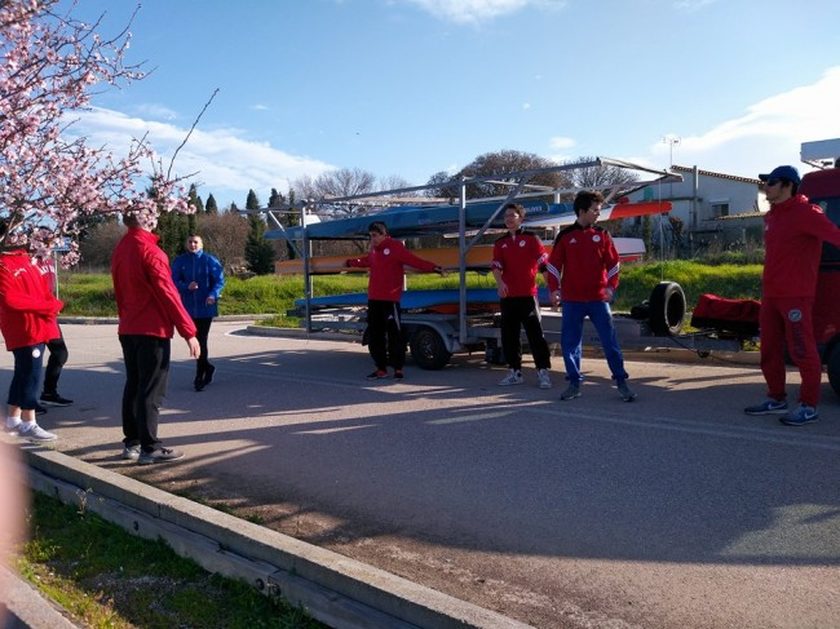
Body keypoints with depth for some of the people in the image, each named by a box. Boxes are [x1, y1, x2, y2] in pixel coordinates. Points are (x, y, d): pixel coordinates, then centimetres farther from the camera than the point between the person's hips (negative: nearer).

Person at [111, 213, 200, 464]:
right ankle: (150, 448, 0)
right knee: (151, 390, -4)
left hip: (128, 330, 8)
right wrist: (189, 332, -16)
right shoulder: (150, 251, -15)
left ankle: (131, 442, 20)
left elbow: (119, 292, 15)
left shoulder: (120, 249, 10)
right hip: (152, 330, -8)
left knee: (133, 386, 14)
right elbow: (168, 294, -18)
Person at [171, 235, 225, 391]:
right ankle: (207, 367, 35)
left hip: (206, 307, -3)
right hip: (188, 307, 3)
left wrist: (213, 295, -22)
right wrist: (186, 287, -18)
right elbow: (174, 281, 2)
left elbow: (219, 280, -5)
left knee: (201, 341, -4)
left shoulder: (210, 260, -4)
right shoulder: (179, 261, 4)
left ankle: (200, 376, 5)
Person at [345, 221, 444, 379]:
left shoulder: (395, 247, -8)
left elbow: (414, 260, -18)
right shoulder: (374, 250, 15)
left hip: (390, 300, -8)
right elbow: (365, 261, 36)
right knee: (374, 335, 11)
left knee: (394, 334, -4)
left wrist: (432, 267, -32)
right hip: (373, 299, 8)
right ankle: (381, 369, 20)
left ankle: (398, 369, 4)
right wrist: (350, 262, 52)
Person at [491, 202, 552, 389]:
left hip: (528, 294, -4)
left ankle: (543, 371, 2)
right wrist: (499, 283, -19)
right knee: (509, 335, 8)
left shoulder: (531, 239, 2)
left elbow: (544, 263, -2)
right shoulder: (500, 243, 13)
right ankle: (515, 371, 18)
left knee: (535, 334, -4)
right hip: (507, 296, 4)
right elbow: (496, 266, 1)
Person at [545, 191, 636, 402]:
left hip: (598, 298, 0)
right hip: (572, 300, 0)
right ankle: (574, 383, 16)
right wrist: (554, 289, -7)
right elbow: (553, 265, 3)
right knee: (569, 342, 4)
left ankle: (621, 382, 10)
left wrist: (611, 287, -7)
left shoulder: (602, 234, 5)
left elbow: (613, 264, 6)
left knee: (610, 341, 0)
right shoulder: (565, 236, 3)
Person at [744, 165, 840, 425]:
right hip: (770, 295, 9)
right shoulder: (771, 216, 15)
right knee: (770, 351, 14)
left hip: (796, 296, -9)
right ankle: (776, 399, 26)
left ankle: (809, 406, 8)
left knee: (802, 351, -1)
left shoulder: (805, 213, -12)